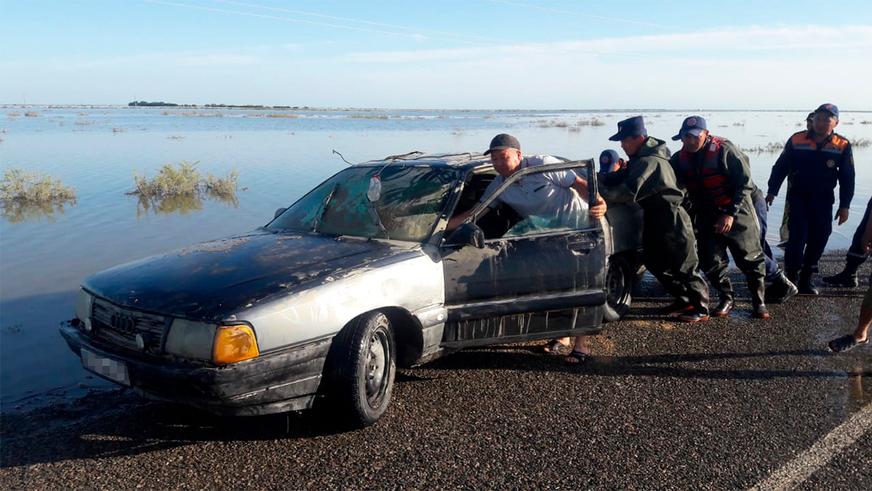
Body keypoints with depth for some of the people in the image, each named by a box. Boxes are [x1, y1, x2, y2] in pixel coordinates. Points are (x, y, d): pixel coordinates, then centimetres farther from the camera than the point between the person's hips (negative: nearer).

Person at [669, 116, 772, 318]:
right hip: (707, 216, 4)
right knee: (711, 263, 3)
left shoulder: (724, 150, -19)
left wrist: (731, 214, -21)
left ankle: (758, 301, 15)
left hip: (737, 213, -4)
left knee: (750, 259, 2)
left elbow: (745, 182, -16)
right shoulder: (679, 159, -3)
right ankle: (727, 299, 21)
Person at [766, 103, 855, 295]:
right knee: (798, 237, -10)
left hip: (824, 200, 2)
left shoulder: (842, 146, -5)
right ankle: (790, 277, 3)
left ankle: (807, 278, 18)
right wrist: (772, 192, 2)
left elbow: (847, 178, 2)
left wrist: (844, 206, 1)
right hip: (798, 197, -2)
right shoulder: (797, 140, -7)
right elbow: (780, 167, 1)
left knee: (818, 239, 5)